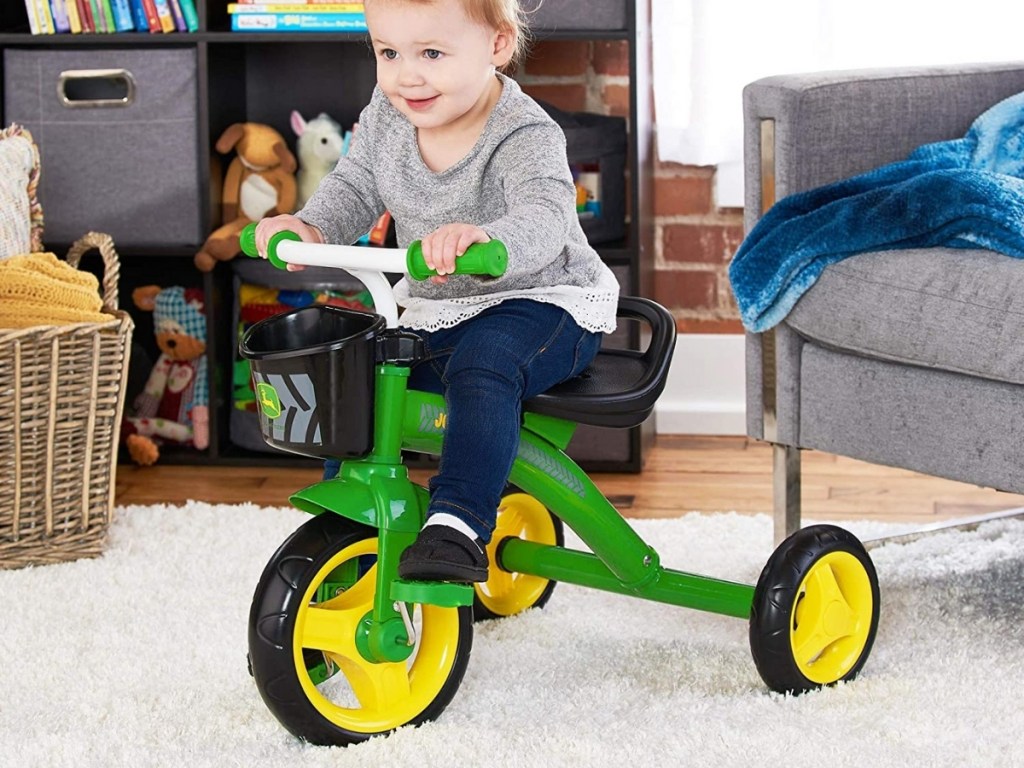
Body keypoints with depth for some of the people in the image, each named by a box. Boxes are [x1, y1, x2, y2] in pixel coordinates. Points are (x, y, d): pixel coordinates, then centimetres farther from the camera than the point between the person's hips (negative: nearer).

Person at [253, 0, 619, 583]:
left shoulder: (525, 135, -24)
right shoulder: (385, 118, -3)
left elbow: (544, 218, -40)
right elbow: (355, 188, 7)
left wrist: (486, 239, -63)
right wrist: (310, 228, -15)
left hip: (539, 301, -7)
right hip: (431, 312, 7)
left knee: (482, 365, -37)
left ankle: (458, 526, -42)